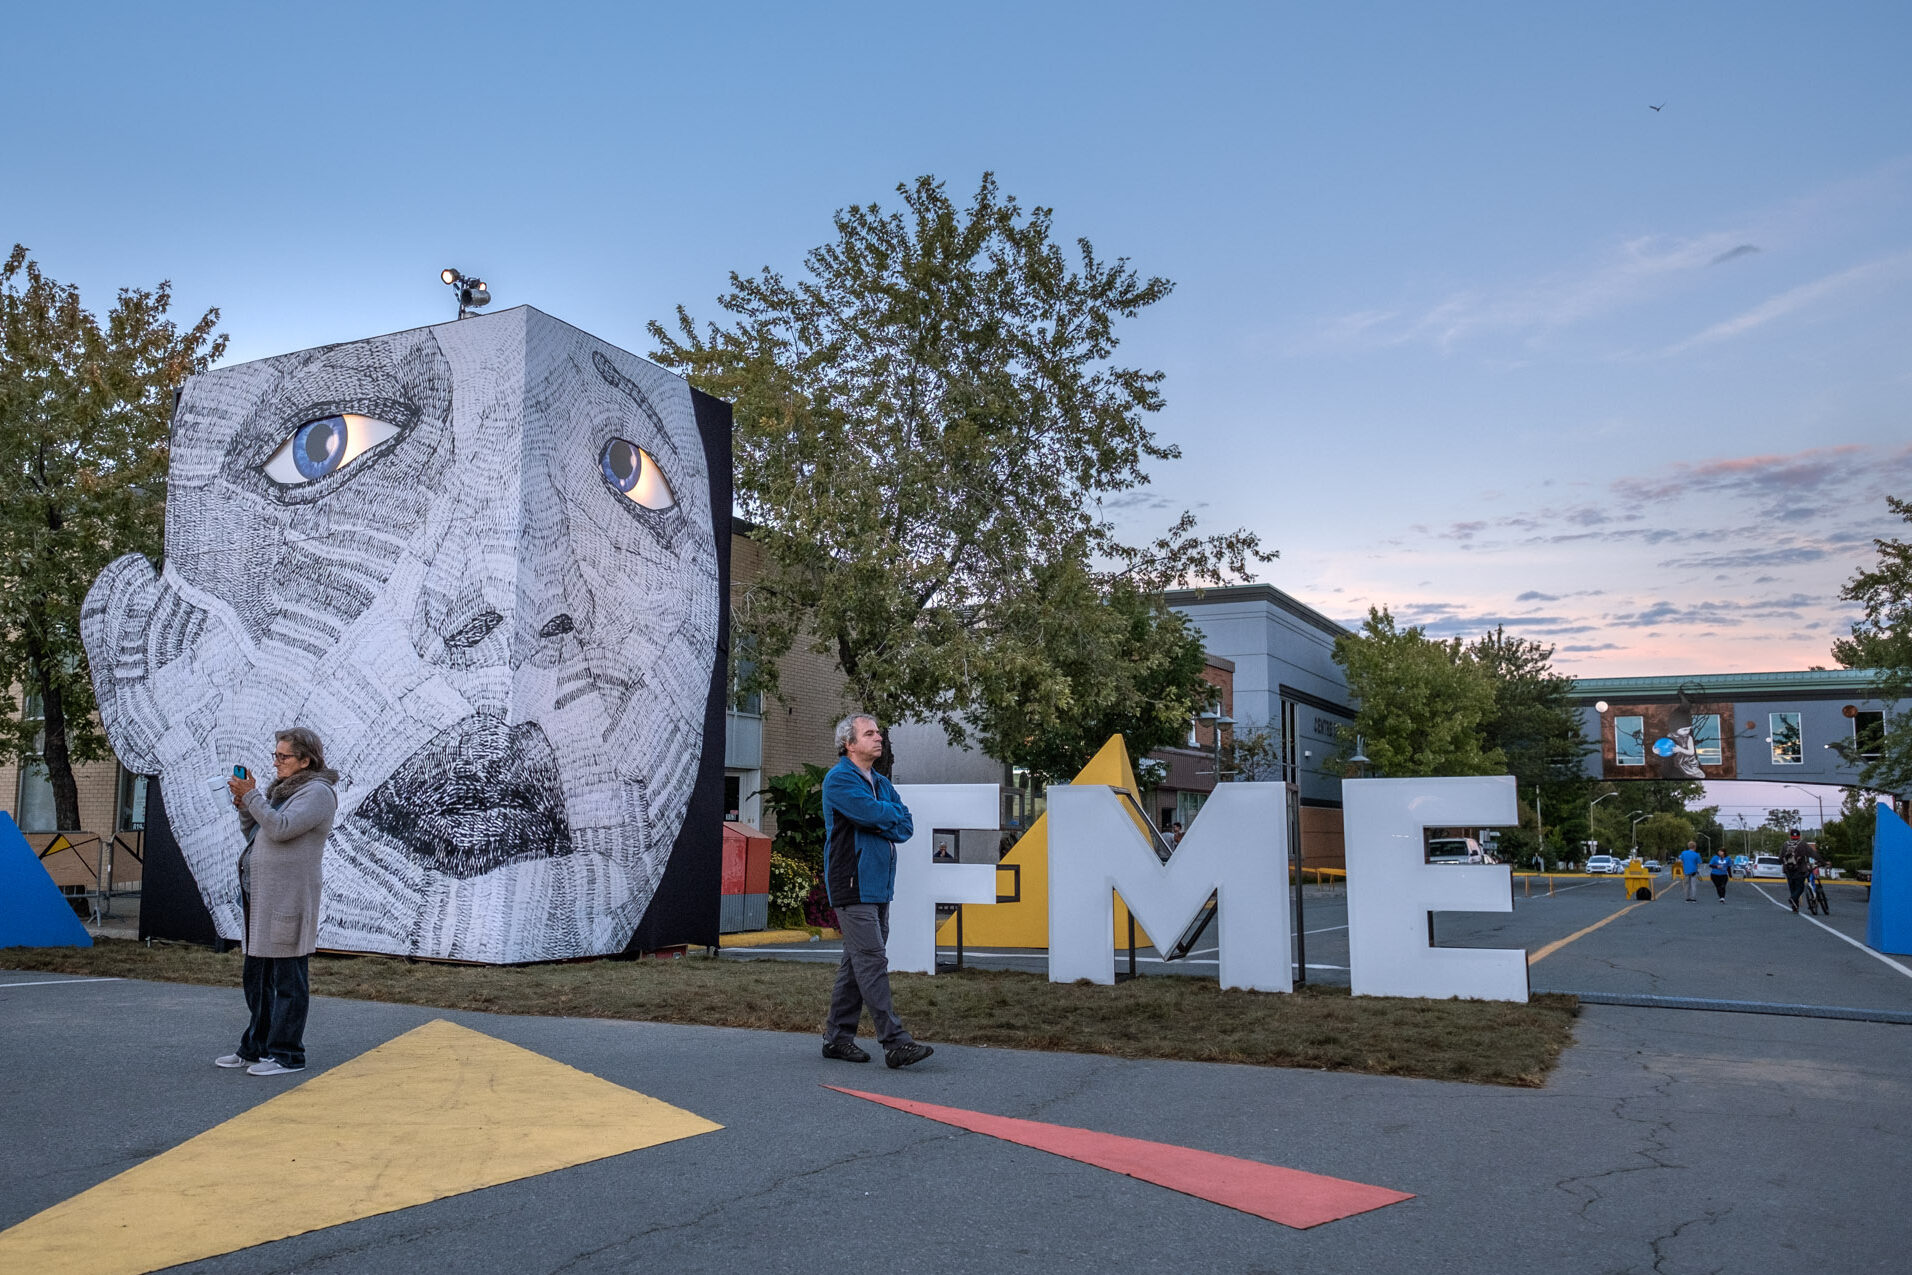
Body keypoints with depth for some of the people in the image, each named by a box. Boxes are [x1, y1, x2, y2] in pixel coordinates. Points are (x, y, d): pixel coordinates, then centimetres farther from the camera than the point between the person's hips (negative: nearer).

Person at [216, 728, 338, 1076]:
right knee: (257, 977, 16)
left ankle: (287, 1054, 2)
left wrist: (252, 796, -14)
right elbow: (254, 834, 20)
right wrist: (242, 804, 5)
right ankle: (255, 1048, 26)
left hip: (288, 897, -10)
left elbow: (281, 828, -22)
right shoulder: (281, 789, 19)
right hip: (259, 894, 10)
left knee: (288, 979, -4)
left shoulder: (317, 792, -9)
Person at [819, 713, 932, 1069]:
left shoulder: (881, 783, 19)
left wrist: (881, 824, -10)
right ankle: (895, 1042, -12)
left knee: (856, 963, 11)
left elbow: (906, 826, 9)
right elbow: (871, 812, -22)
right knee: (872, 962, -10)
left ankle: (837, 1037, 19)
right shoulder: (838, 779, -8)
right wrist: (892, 813, -1)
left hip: (878, 886, 9)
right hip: (853, 886, -9)